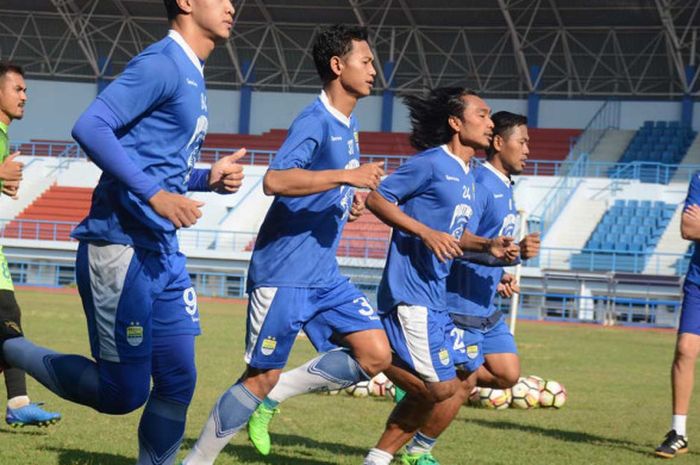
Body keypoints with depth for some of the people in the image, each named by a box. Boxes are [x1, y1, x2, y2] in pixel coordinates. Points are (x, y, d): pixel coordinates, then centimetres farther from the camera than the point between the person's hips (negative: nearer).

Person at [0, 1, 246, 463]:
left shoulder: (193, 77, 17)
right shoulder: (161, 64, -12)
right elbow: (90, 127, -22)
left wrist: (208, 178, 9)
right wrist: (154, 194, -26)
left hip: (163, 254, 9)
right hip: (120, 249, -9)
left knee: (177, 382, 6)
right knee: (124, 392, -4)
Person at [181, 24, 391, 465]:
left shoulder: (349, 125, 13)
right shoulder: (315, 121, -15)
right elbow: (275, 181, -31)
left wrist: (348, 200, 11)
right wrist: (346, 176, -32)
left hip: (325, 274, 8)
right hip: (284, 274, -8)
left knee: (376, 354, -3)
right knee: (262, 376, -3)